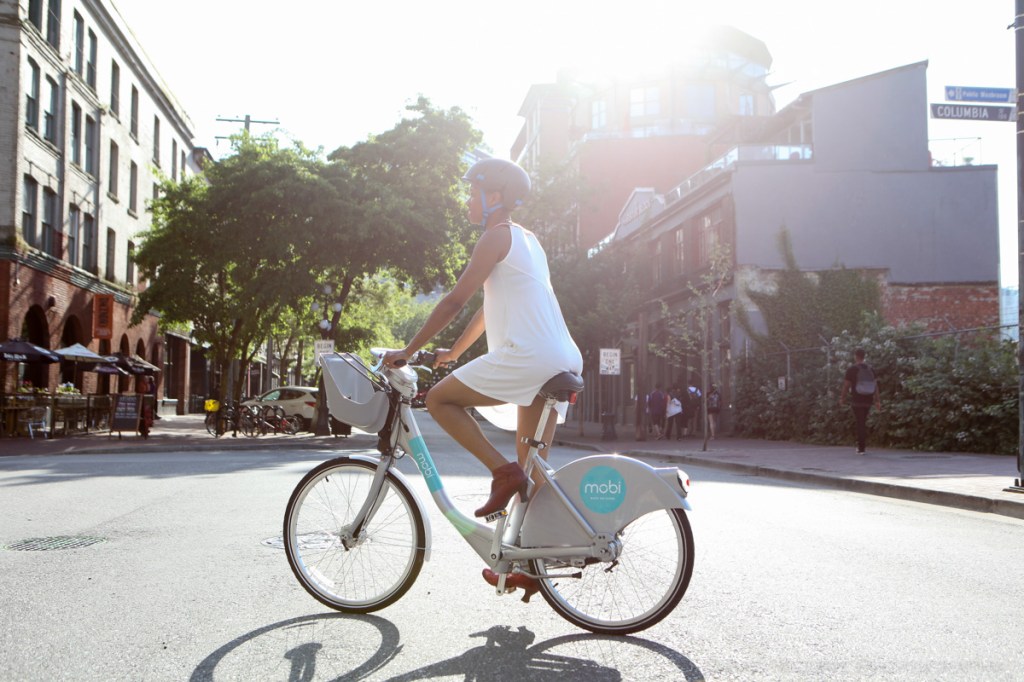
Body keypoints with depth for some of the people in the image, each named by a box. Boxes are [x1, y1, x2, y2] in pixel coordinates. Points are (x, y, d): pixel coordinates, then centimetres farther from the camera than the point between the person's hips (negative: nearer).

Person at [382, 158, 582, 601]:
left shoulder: (497, 235, -3)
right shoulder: (526, 239, 25)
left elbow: (455, 301, -8)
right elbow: (491, 306, 30)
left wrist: (408, 351, -2)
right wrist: (453, 353, 34)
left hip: (526, 356, -10)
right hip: (562, 362, 10)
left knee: (439, 399, 0)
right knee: (532, 472, 13)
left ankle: (502, 470, -10)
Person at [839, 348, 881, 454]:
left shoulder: (851, 369, -7)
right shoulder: (870, 369, 6)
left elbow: (846, 385, -7)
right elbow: (875, 385, 4)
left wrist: (842, 398, 4)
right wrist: (877, 401, 6)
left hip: (857, 400, -4)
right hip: (868, 400, 4)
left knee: (859, 423, 0)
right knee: (863, 422, 16)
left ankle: (861, 448, -2)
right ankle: (861, 445, 17)